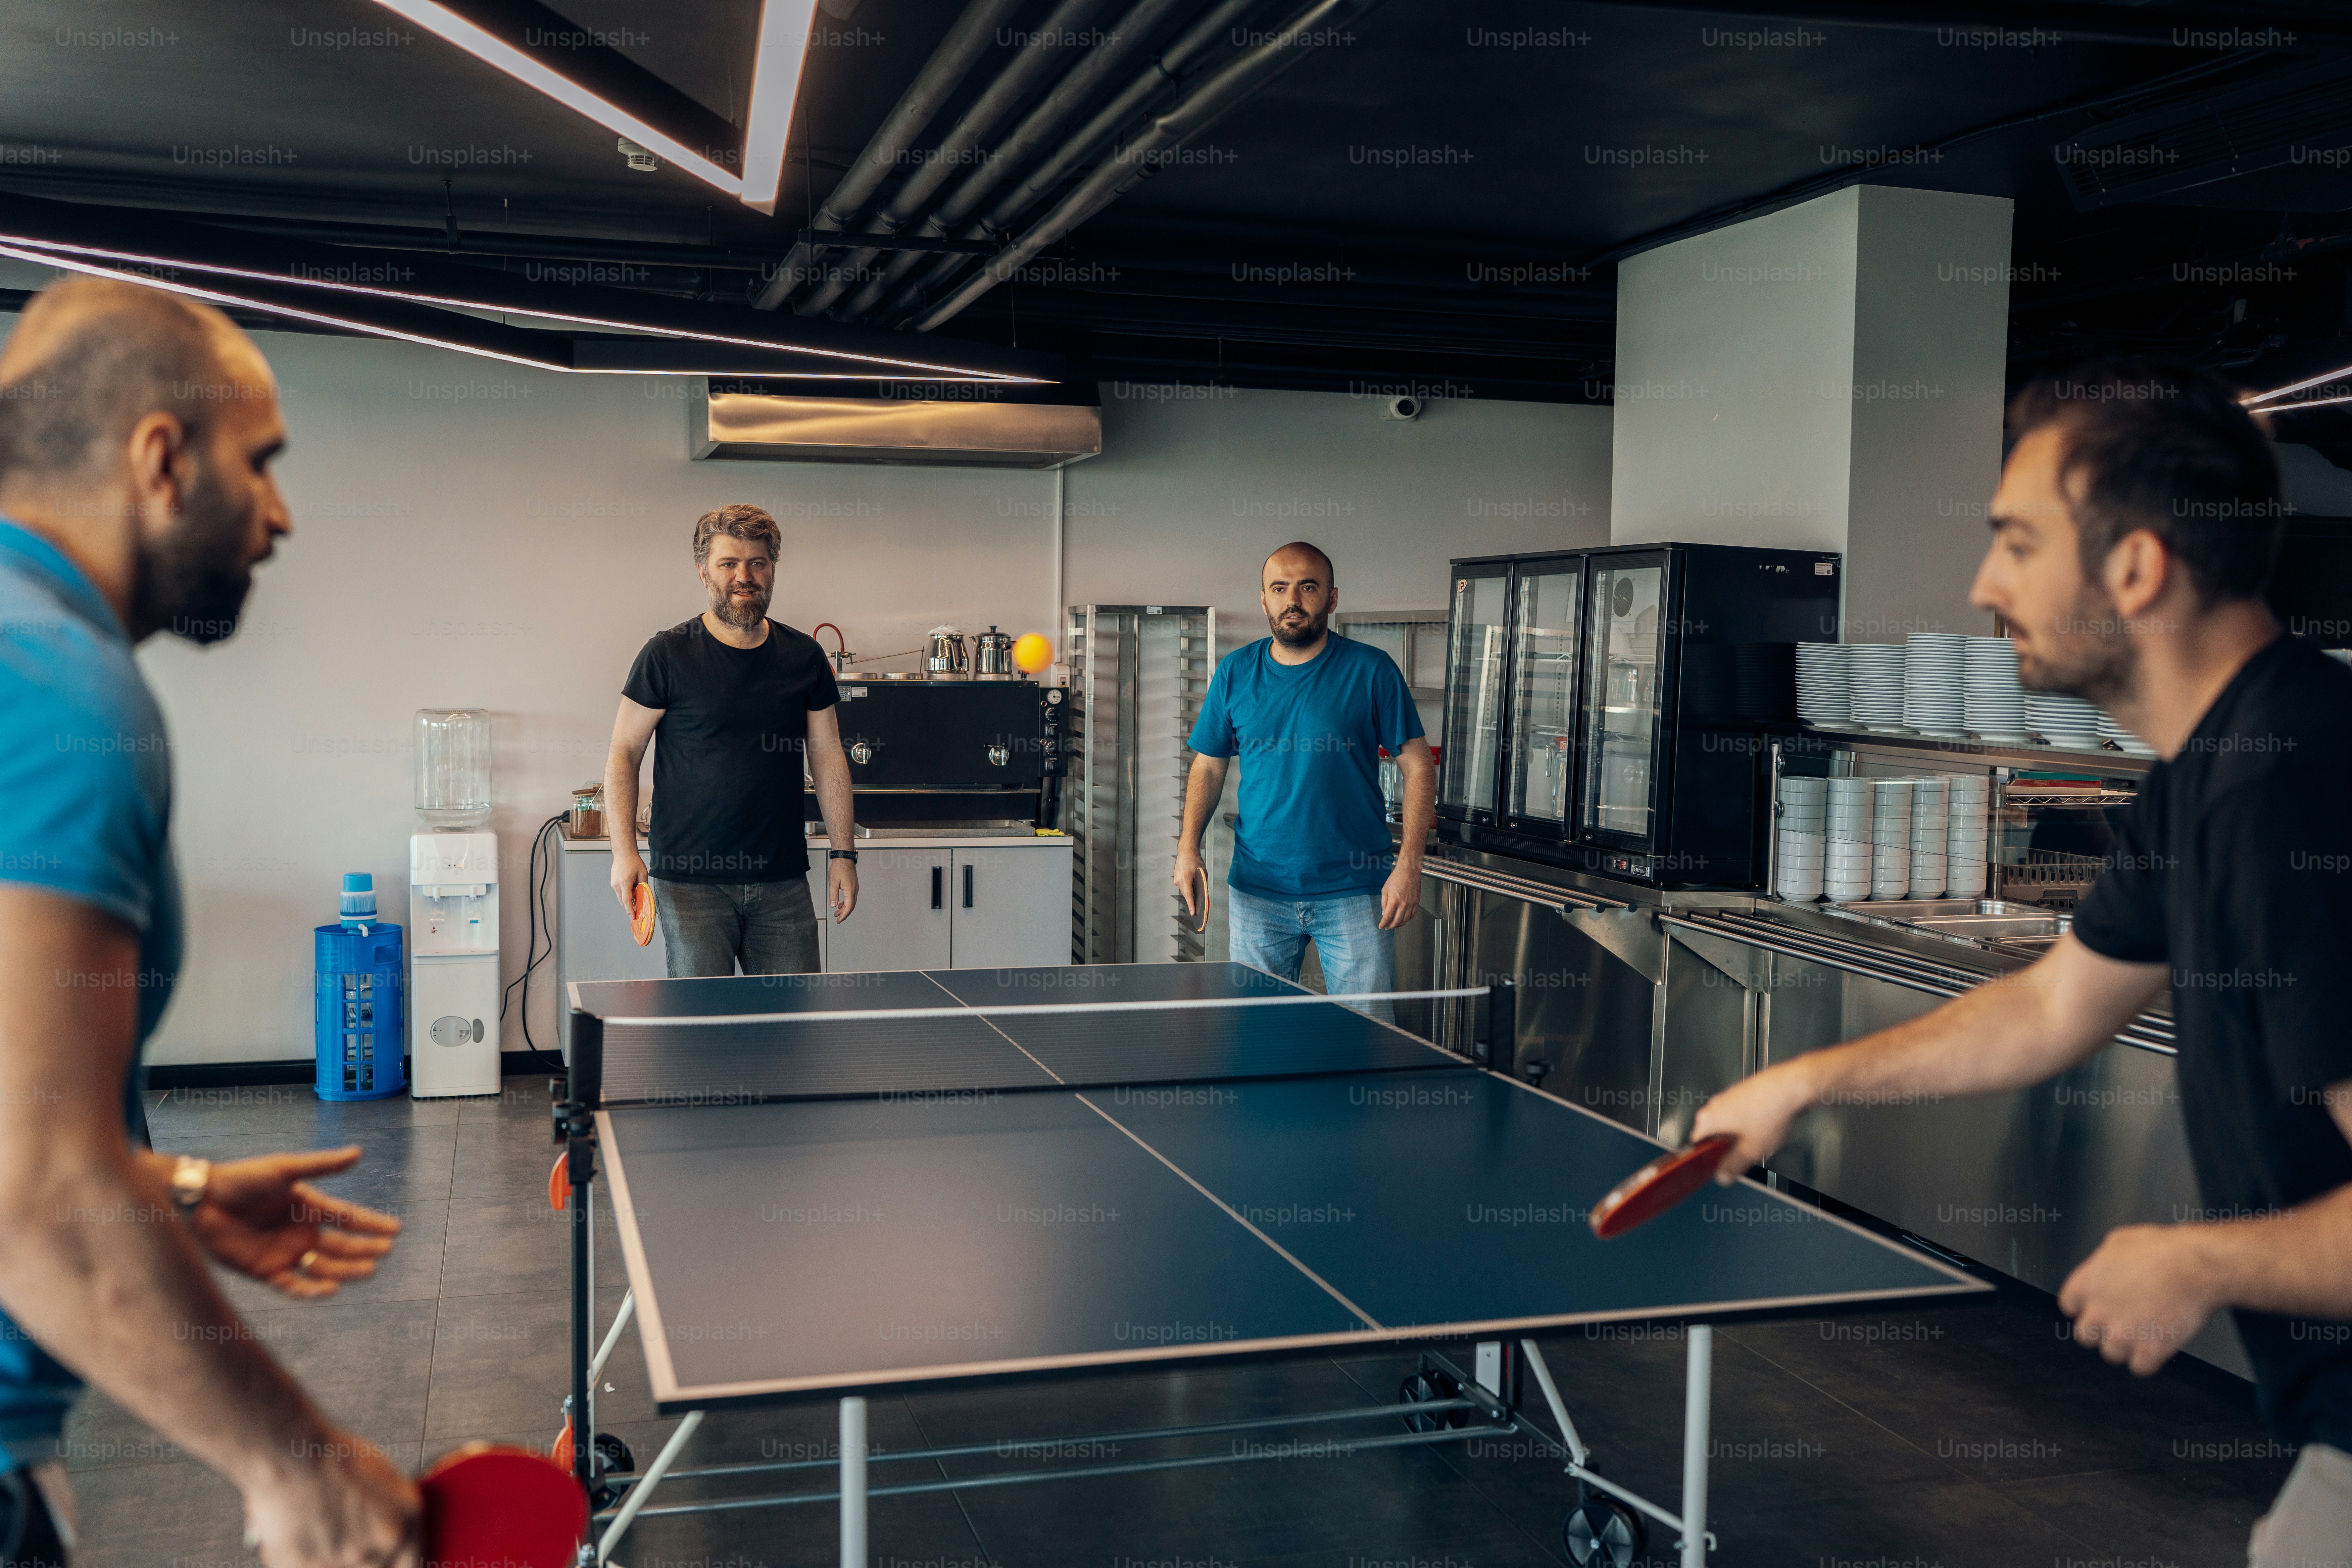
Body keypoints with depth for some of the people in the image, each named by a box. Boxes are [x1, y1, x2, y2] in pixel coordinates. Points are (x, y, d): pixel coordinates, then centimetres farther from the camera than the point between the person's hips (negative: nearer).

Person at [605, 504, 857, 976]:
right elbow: (624, 752, 0)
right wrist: (625, 849, -11)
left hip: (783, 882, 3)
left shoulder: (804, 656, 8)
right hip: (690, 880, -3)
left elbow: (828, 755, 12)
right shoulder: (667, 654, -2)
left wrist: (843, 853, 6)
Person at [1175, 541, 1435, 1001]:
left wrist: (1409, 863, -13)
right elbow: (1208, 767, 11)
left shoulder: (1372, 670, -4)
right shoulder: (1234, 673, 5)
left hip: (1355, 893, -2)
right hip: (1256, 892, 3)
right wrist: (1188, 848, -3)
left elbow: (1419, 767, -3)